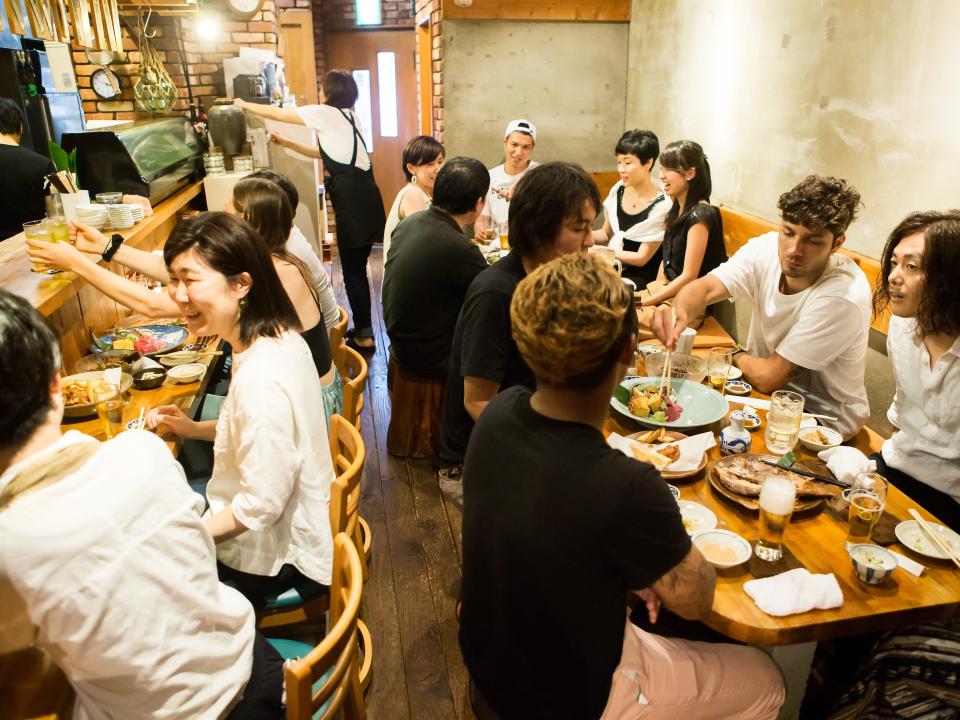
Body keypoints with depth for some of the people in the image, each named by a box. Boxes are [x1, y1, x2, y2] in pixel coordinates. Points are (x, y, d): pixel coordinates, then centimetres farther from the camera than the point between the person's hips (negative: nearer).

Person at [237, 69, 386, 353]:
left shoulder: (326, 113, -5)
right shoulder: (347, 116, 20)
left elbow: (276, 113, 5)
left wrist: (244, 104, 22)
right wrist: (287, 143, 26)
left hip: (353, 197, -9)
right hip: (361, 194, 9)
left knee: (352, 268, -4)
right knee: (356, 266, 14)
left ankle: (364, 335, 2)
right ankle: (363, 329, 22)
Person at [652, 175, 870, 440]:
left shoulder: (843, 297, -29)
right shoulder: (766, 249, -12)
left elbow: (769, 377, -26)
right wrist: (679, 309, -47)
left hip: (825, 420, -5)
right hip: (768, 389, 5)